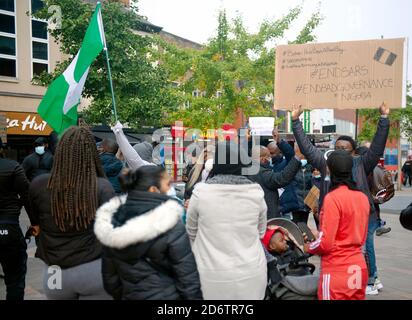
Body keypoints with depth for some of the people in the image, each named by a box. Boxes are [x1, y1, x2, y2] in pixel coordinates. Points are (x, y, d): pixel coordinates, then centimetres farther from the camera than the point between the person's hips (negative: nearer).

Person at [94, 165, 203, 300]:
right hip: (168, 295, -4)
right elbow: (187, 277, -17)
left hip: (130, 296, 4)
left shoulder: (112, 221, -5)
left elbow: (109, 276, 5)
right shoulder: (171, 225, -20)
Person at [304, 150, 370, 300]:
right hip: (359, 267, 7)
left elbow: (325, 243, -17)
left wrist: (308, 247, 2)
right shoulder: (363, 197, 4)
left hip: (337, 270, -7)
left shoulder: (333, 198, -17)